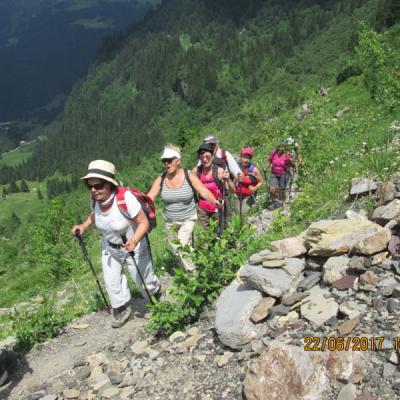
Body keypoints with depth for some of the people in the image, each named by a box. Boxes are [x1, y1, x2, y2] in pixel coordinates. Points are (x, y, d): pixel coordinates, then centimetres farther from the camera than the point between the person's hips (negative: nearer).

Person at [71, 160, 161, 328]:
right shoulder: (95, 198, -16)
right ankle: (122, 308, 37)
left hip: (133, 247, -5)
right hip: (109, 247, 5)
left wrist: (134, 240, -44)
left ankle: (157, 292, 47)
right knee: (111, 281, 10)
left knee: (144, 281, 13)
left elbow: (143, 223, -28)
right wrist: (84, 225, -9)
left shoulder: (125, 197, -35)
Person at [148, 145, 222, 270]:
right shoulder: (161, 179, -9)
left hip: (188, 219, -3)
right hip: (169, 221, 4)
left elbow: (204, 191, -20)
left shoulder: (189, 176, -15)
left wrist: (214, 201, -39)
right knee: (176, 250, 15)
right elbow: (150, 197, -11)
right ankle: (186, 270, 38)